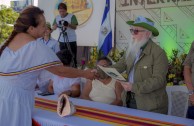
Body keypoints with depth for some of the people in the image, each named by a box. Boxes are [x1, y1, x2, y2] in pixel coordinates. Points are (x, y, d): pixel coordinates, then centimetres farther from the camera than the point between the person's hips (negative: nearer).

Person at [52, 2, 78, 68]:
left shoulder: (72, 16, -7)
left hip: (71, 41, -4)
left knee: (72, 57, -1)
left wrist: (68, 25, -34)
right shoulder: (57, 17, 6)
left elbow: (75, 27, -16)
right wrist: (55, 26, -20)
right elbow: (53, 28, 3)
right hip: (62, 41, 4)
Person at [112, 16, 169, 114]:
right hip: (131, 100, 6)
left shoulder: (159, 53, -14)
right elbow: (119, 66, 7)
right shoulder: (132, 50, 10)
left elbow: (158, 80, -20)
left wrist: (133, 87, -26)